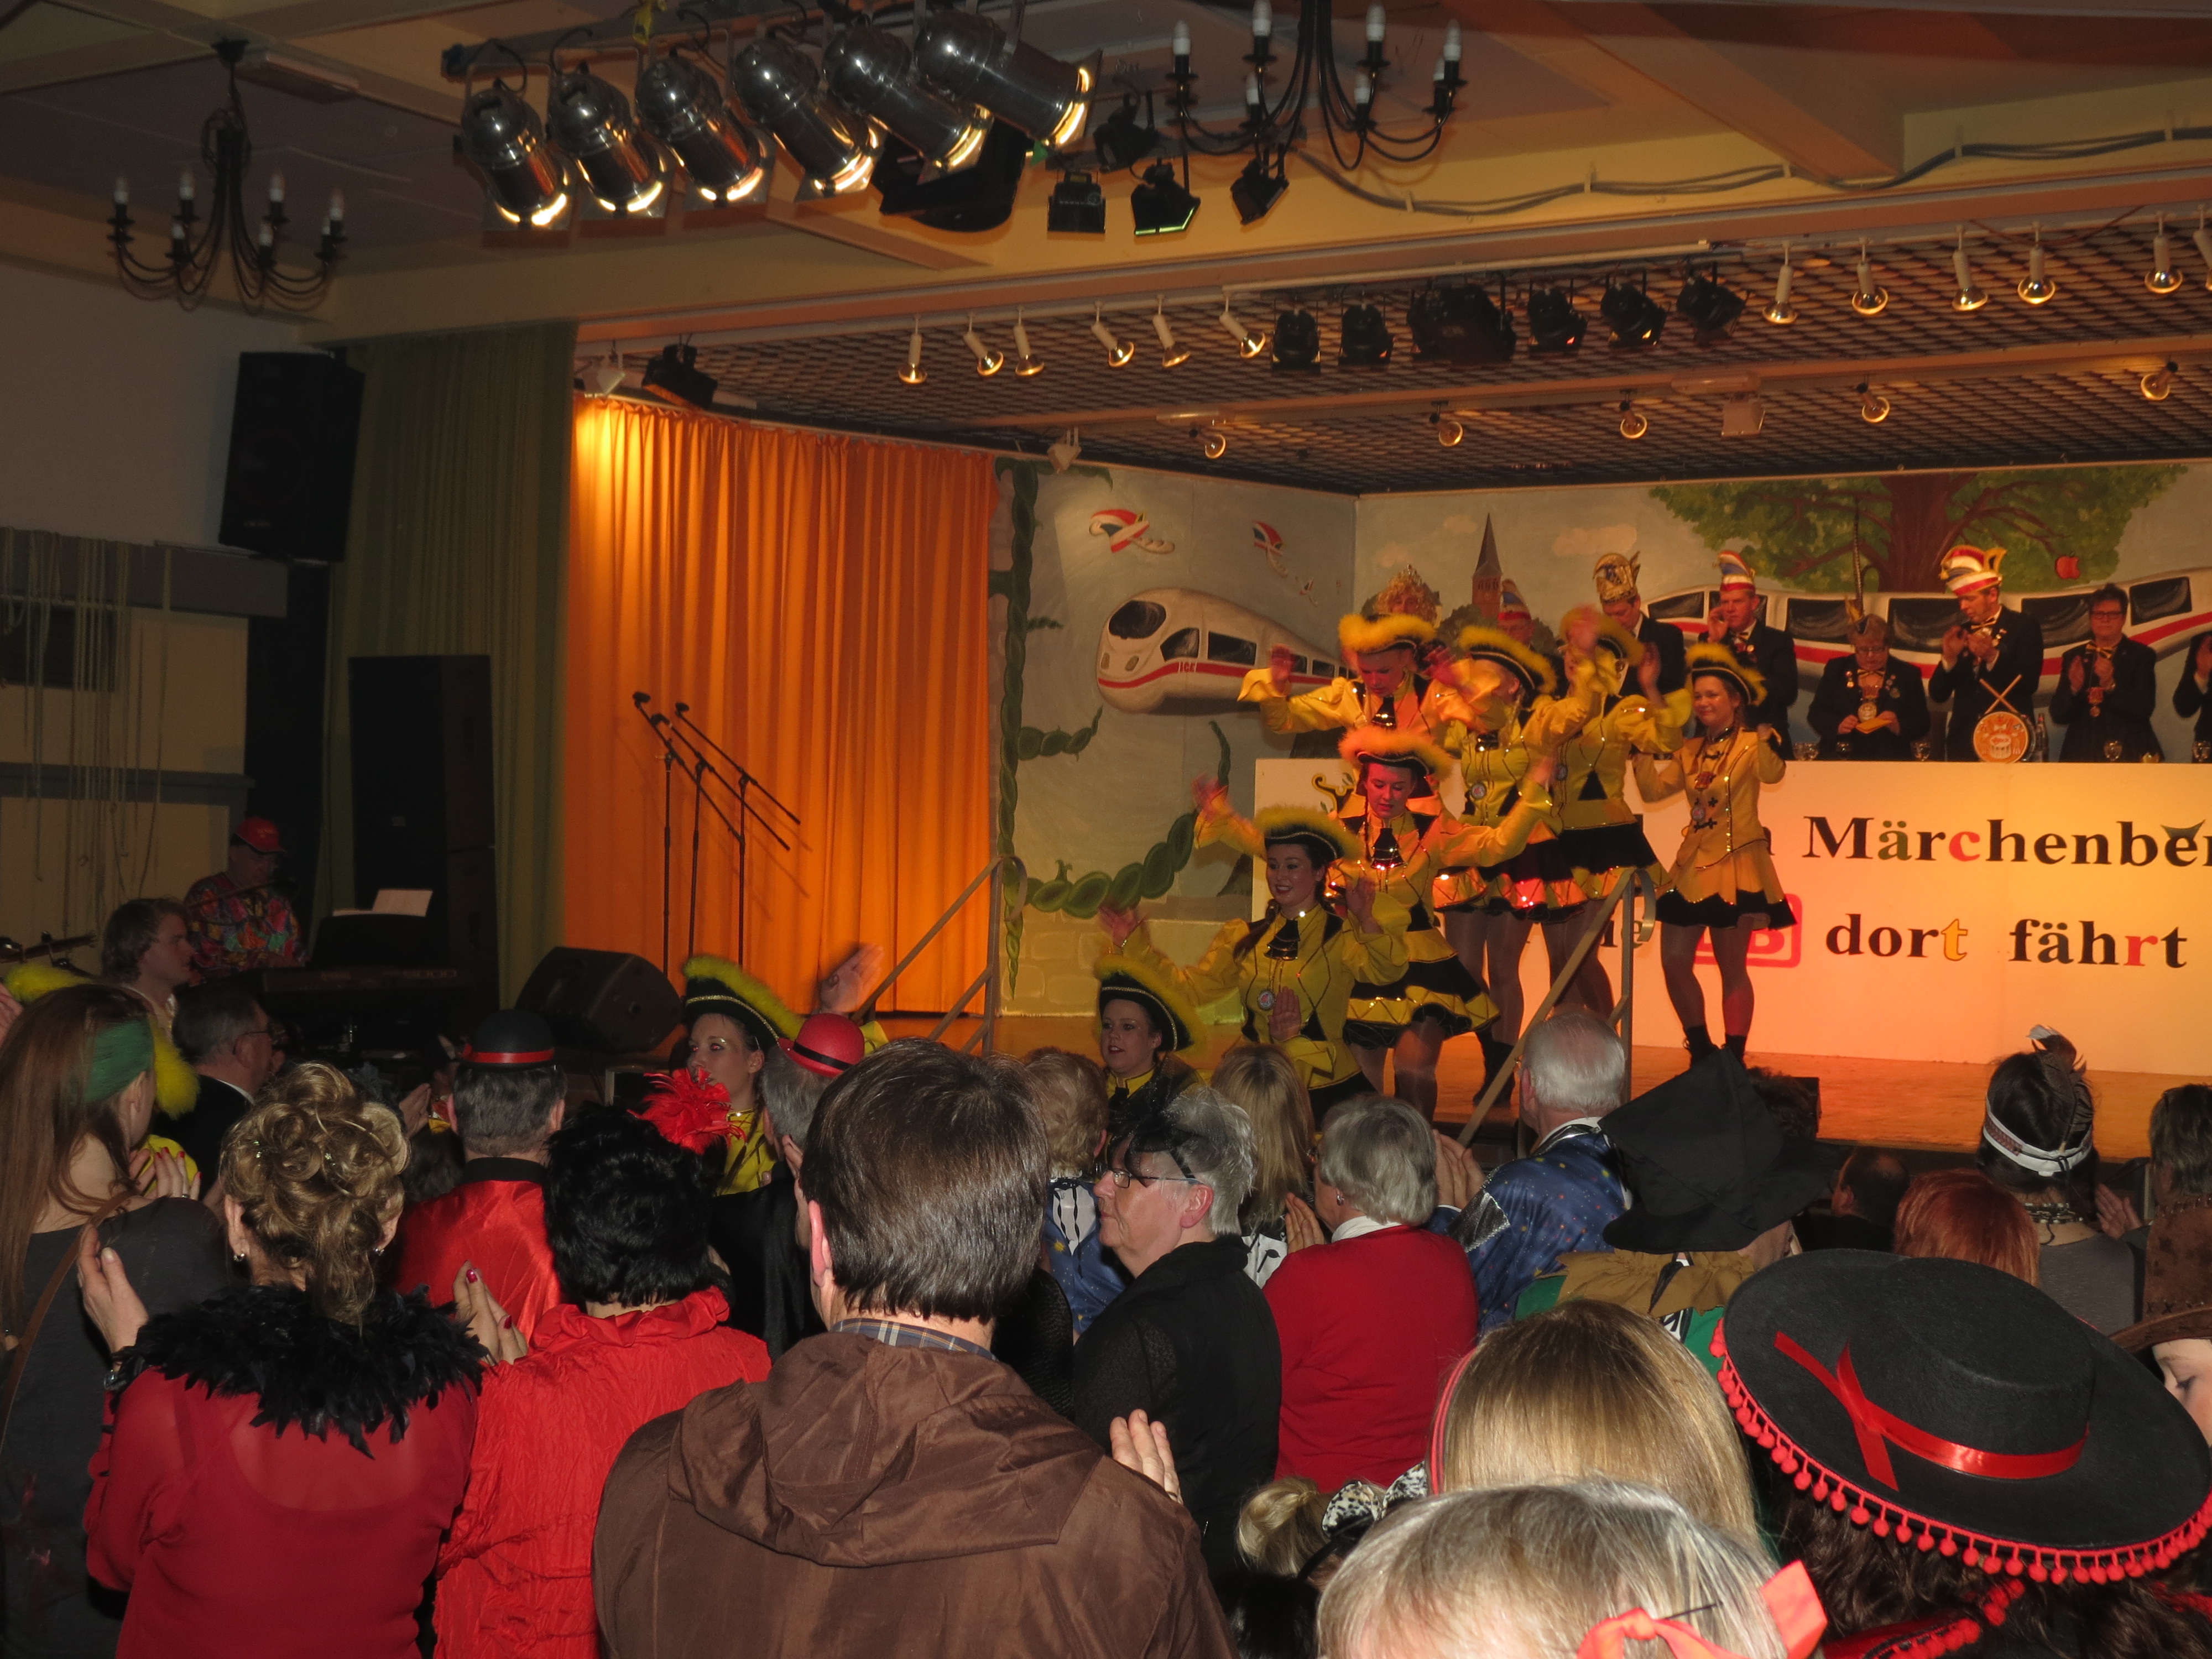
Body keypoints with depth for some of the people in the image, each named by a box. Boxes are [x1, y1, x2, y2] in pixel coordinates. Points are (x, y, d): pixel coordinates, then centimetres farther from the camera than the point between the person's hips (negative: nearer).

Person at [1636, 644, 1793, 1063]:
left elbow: (1771, 774, -27)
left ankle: (1734, 1060, 7)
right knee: (1674, 961, 2)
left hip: (1736, 864, -6)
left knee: (1732, 968, -1)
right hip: (1693, 865, 6)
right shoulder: (1690, 752, 13)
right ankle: (1702, 1051, 17)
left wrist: (1768, 739, -45)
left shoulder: (1750, 746, -5)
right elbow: (1654, 789, 2)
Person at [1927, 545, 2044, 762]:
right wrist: (1949, 658, -9)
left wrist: (1993, 657, -21)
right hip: (1963, 744, 3)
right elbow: (1938, 695, 7)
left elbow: (2030, 684, -10)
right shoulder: (1959, 632, 13)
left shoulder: (2024, 627, 2)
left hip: (2008, 741, -3)